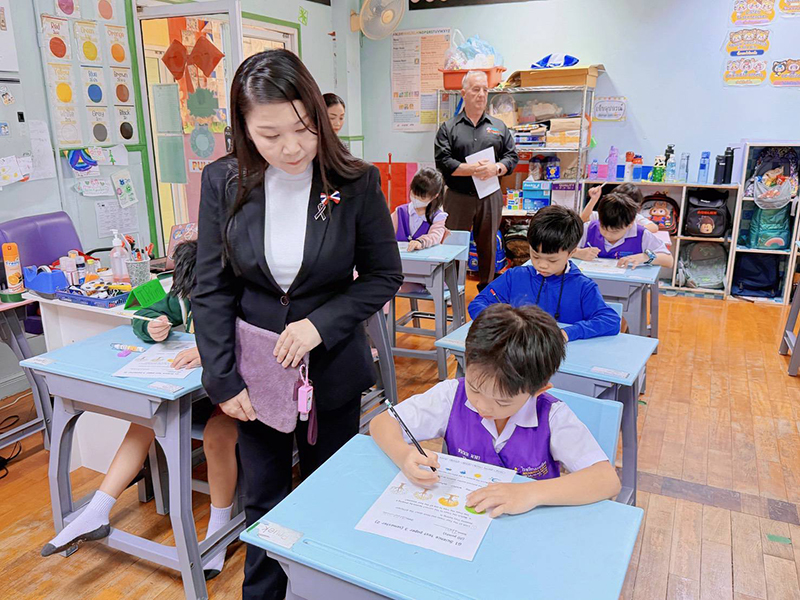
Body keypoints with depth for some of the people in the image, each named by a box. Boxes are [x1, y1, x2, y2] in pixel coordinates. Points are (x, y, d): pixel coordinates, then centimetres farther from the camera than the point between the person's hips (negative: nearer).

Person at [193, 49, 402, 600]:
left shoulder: (357, 183, -13)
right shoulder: (223, 182, -8)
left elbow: (384, 276, -5)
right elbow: (212, 290, -3)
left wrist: (321, 323, -17)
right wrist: (223, 379, -6)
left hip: (332, 369, -1)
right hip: (256, 369, 2)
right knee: (263, 499, 18)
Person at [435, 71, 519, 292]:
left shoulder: (499, 127, 12)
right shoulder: (448, 128, 3)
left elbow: (512, 156, 8)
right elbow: (442, 161, -7)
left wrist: (496, 168, -13)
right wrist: (472, 169, -19)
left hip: (490, 197, 3)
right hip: (458, 197, -2)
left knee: (488, 245, 11)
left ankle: (487, 288, 25)